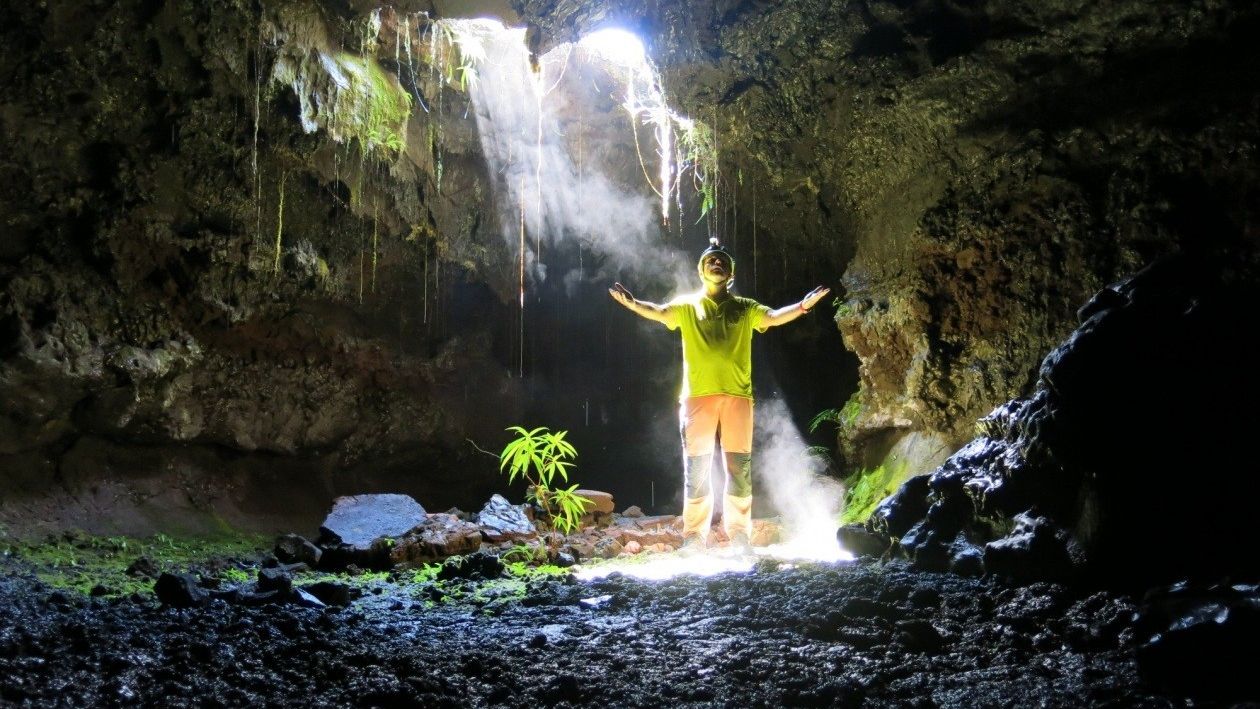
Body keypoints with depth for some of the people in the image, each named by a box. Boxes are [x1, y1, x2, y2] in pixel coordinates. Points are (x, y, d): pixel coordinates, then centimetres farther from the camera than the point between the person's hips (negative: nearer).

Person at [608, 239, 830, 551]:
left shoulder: (745, 308, 15)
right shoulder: (687, 305, 11)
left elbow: (773, 317, -2)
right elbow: (661, 312, -7)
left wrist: (803, 305, -22)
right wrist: (632, 303, -28)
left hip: (737, 396, 1)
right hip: (697, 396, -1)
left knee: (740, 469, 1)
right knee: (696, 470, 0)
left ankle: (739, 540, 8)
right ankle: (693, 541, 4)